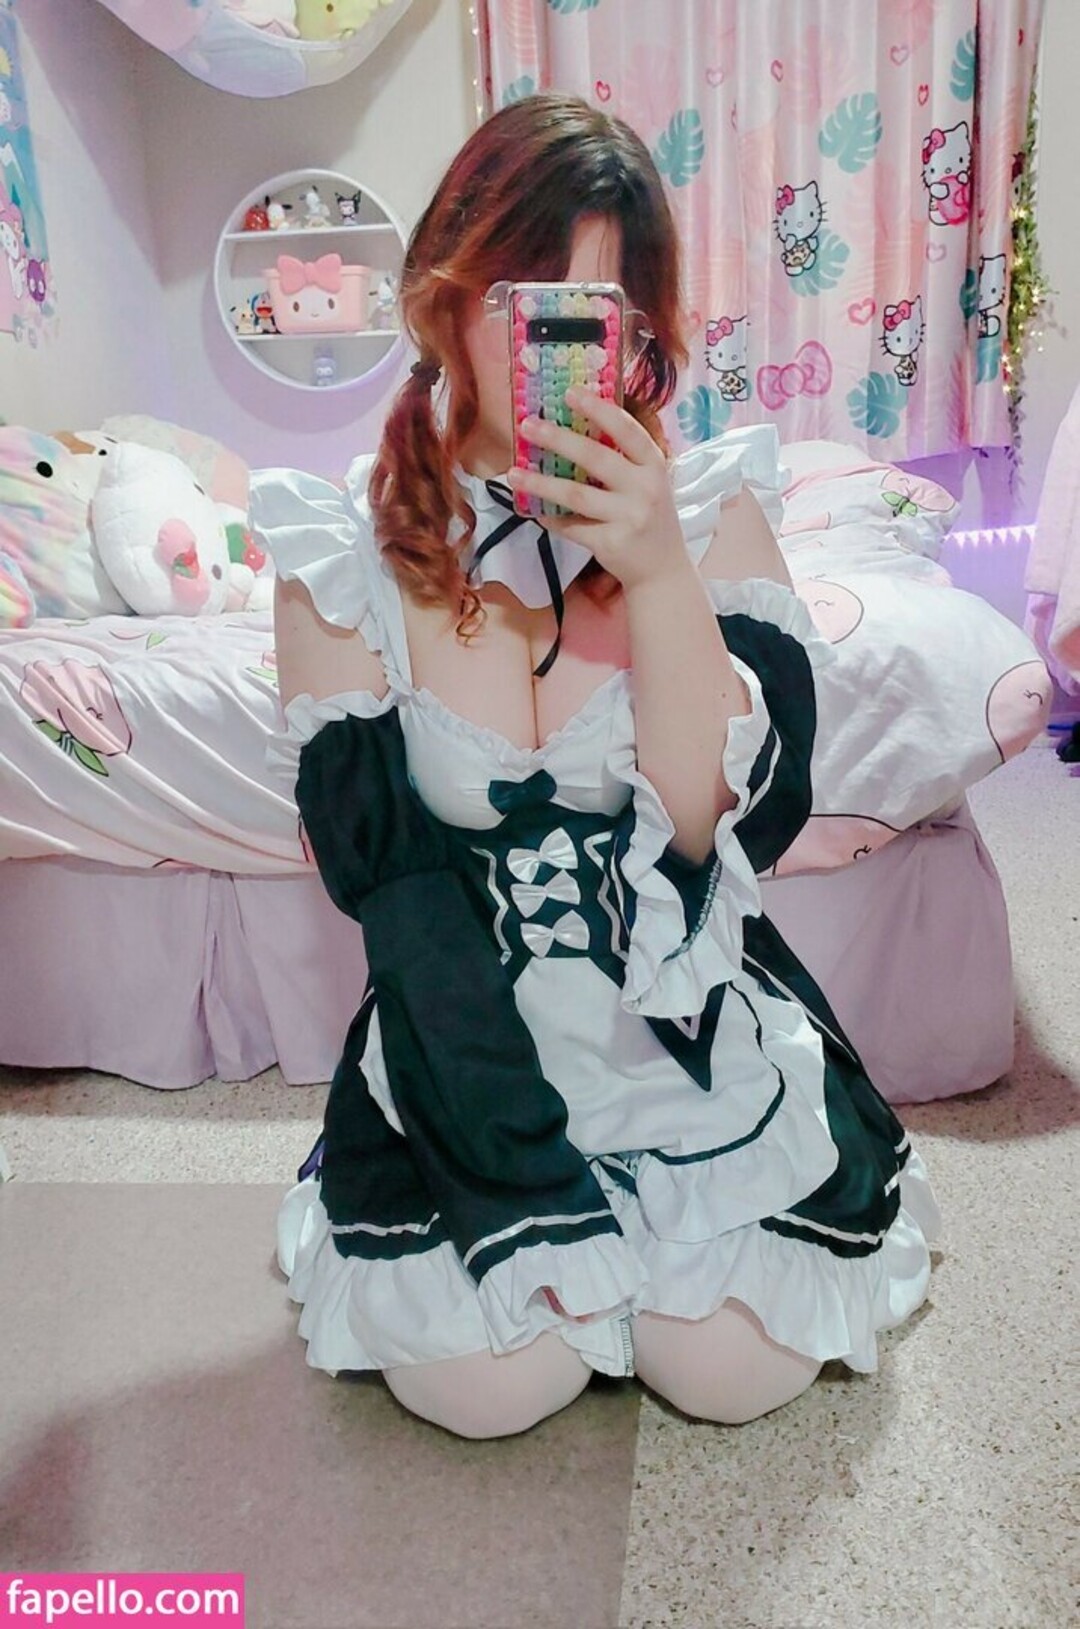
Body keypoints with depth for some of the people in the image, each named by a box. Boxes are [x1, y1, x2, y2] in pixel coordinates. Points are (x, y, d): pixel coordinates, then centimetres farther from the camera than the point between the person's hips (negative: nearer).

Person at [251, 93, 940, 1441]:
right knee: (484, 1385, -13)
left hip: (697, 1023, 1)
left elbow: (735, 822, -14)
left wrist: (659, 574, -27)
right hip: (468, 1041, 0)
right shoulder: (344, 550, -9)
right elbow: (389, 881, -11)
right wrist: (538, 1184, -13)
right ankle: (552, 1220, 21)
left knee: (736, 1366, -10)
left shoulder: (709, 508, -7)